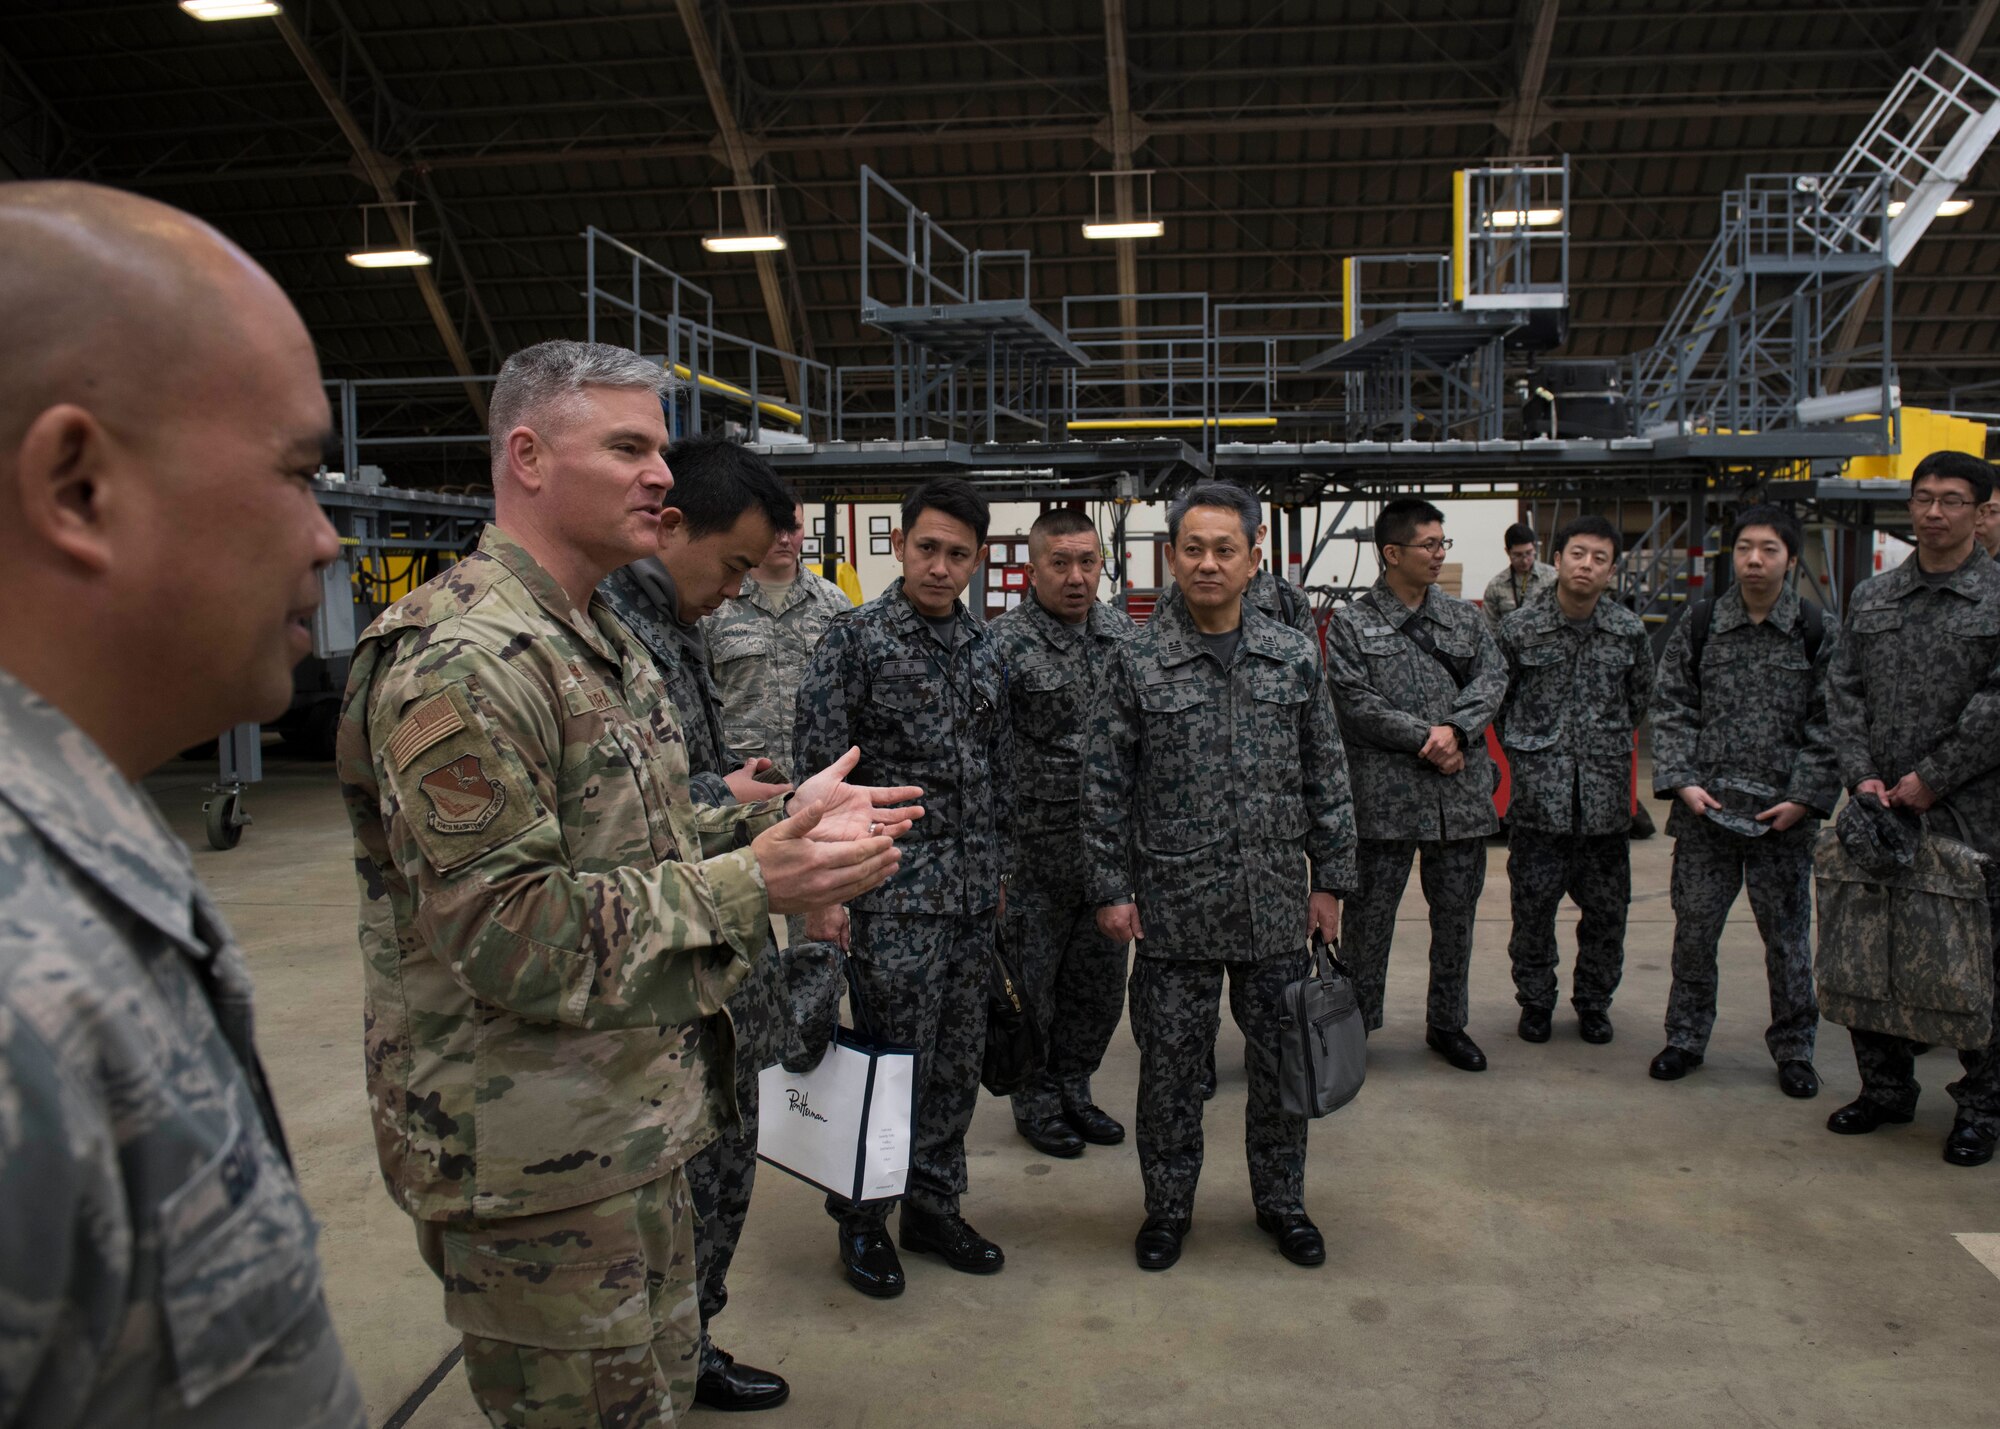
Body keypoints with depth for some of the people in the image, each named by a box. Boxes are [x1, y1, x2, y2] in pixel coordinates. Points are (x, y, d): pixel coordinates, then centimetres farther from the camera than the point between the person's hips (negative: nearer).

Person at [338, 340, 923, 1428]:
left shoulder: (602, 643, 13)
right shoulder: (462, 658, -22)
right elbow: (499, 928, -27)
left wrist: (780, 819, 4)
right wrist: (753, 884, -26)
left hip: (634, 1124, 10)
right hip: (535, 1164, -10)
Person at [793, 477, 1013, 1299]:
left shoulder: (983, 647, 10)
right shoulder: (855, 640, -8)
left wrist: (997, 868, 15)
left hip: (973, 893, 6)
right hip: (894, 894, -6)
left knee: (957, 1062, 13)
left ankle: (935, 1207, 29)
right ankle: (864, 1218, 19)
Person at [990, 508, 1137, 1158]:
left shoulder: (1124, 634, 6)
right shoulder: (1004, 643, -11)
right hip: (1036, 854, -5)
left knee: (1101, 984, 15)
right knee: (1033, 987, 8)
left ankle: (1073, 1088, 34)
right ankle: (1037, 1103, 27)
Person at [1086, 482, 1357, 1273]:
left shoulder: (1293, 658, 3)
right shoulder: (1139, 661, -4)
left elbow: (1326, 778, 8)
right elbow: (1106, 787, -1)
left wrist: (1330, 881, 6)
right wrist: (1111, 889, -4)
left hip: (1276, 909, 2)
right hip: (1173, 910, -2)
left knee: (1282, 1060, 13)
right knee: (1171, 1066, 9)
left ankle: (1280, 1200, 33)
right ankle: (1167, 1207, 28)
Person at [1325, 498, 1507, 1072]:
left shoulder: (1463, 617, 12)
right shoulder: (1351, 624, -2)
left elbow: (1492, 678, 2)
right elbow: (1357, 703, -11)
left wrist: (1455, 730, -15)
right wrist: (1426, 737, -16)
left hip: (1462, 794, 4)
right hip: (1386, 794, -4)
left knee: (1456, 913, 13)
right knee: (1370, 915, 4)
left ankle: (1447, 1023, 28)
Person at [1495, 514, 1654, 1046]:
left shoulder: (1630, 631, 2)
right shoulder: (1520, 628, -4)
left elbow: (1640, 700, 17)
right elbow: (1499, 700, 8)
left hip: (1606, 795, 2)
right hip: (1539, 795, -2)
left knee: (1606, 907, 9)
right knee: (1533, 904, 4)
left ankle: (1593, 1001, 27)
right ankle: (1535, 1002, 21)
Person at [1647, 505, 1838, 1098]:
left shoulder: (1816, 631, 0)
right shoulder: (1699, 623, 3)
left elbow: (1828, 724, 0)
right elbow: (1671, 708, 3)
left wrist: (1805, 797, -8)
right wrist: (1682, 781, -7)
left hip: (1782, 813, -1)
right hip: (1704, 806, 1)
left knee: (1787, 933, 8)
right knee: (1694, 928, 8)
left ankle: (1793, 1047, 24)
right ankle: (1686, 1038, 23)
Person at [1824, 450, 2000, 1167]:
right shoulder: (1871, 597, 10)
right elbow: (1843, 692, 8)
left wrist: (1931, 777, -13)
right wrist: (1862, 776, -4)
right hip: (1879, 811, 4)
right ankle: (1886, 1085, 26)